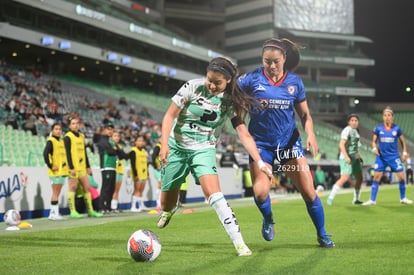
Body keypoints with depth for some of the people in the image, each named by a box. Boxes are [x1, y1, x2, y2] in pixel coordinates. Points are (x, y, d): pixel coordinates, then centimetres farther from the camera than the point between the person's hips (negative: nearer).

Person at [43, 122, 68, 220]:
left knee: (57, 193, 10)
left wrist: (66, 165, 14)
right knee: (55, 192, -7)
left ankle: (52, 213, 16)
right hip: (55, 171, -8)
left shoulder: (62, 141, 17)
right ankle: (55, 214, -5)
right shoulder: (50, 141, -8)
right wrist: (51, 166, -19)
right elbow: (45, 154, -19)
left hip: (62, 171, 8)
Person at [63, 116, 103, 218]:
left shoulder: (82, 136, 17)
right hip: (73, 167, -7)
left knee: (87, 187, 8)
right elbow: (67, 153, -12)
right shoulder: (68, 137, -6)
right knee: (72, 188, -3)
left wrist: (88, 166, 18)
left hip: (82, 167, 7)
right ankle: (72, 211, 1)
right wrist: (71, 167, -18)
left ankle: (90, 210, 14)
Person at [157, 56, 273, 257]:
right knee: (167, 201, 7)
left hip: (204, 150, 0)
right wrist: (164, 144, -20)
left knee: (213, 193, -22)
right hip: (177, 147, 0)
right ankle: (167, 211, 47)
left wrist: (260, 163, -18)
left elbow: (244, 135, -10)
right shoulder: (193, 87, -14)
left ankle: (239, 243, -21)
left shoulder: (231, 101, -9)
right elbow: (170, 116, -8)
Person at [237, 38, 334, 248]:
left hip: (289, 142, 2)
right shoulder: (252, 78, -7)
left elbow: (305, 114, 5)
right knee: (260, 191, -16)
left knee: (308, 191, -2)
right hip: (261, 143, -1)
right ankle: (268, 219, 20)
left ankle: (322, 234, 19)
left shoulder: (294, 82, -1)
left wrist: (310, 134, -12)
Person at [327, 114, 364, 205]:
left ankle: (356, 199, 27)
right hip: (347, 158, -9)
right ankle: (330, 197, -20)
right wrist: (346, 157, -29)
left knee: (359, 178, 13)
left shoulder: (356, 131, 16)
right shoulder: (347, 130, -12)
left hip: (355, 158, 9)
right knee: (345, 178, -21)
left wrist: (359, 155, 23)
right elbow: (341, 144, -20)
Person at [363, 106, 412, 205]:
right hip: (381, 156, 0)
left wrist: (404, 153, 2)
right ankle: (372, 200, 1)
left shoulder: (397, 128, -2)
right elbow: (374, 141, 6)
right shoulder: (378, 128, -2)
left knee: (401, 176, -1)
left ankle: (403, 198, 18)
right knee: (376, 177, -5)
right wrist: (374, 148, -13)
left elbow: (402, 141, 9)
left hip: (394, 156, 0)